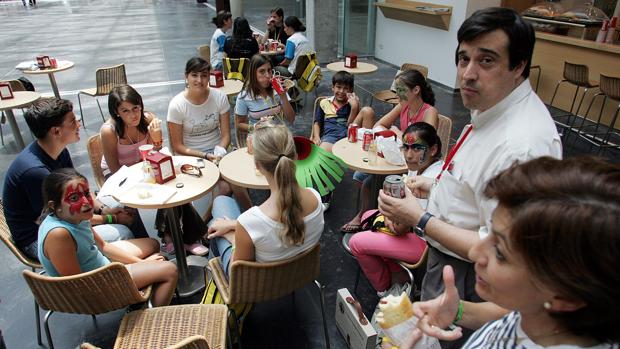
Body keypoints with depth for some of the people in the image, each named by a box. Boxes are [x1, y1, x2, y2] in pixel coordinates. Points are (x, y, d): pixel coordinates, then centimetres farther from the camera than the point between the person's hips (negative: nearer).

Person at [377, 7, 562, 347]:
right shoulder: (494, 106, -5)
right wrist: (436, 185, 5)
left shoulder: (522, 145, -36)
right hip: (448, 252, 9)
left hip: (463, 276, -8)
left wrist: (419, 218, -25)